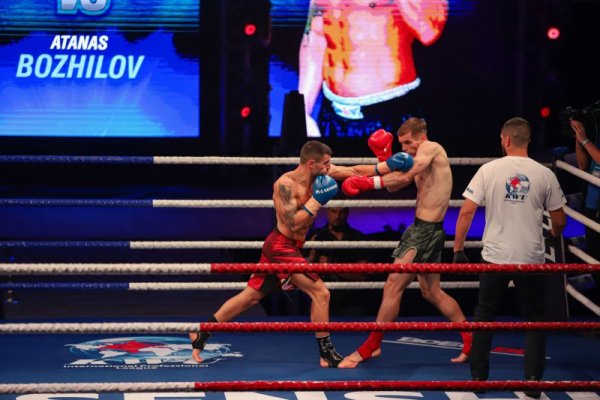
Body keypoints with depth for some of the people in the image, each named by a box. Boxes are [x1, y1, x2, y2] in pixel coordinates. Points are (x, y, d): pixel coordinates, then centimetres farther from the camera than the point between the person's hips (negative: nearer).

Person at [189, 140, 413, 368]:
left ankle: (201, 335, 18)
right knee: (320, 293, -10)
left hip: (287, 247, 9)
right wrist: (317, 200, -22)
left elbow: (353, 172, 7)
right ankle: (327, 355, -4)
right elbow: (294, 223, -25)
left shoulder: (318, 174, 3)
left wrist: (385, 166, -1)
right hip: (281, 247, -9)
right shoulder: (286, 184, -20)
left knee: (252, 296, 13)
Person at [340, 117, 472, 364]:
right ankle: (472, 340, 23)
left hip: (425, 230, -11)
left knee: (393, 286, -10)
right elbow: (394, 186, 14)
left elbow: (404, 178, -24)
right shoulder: (419, 160, 19)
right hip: (430, 230, 11)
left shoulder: (431, 148, -10)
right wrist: (384, 156, 4)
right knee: (432, 292, 19)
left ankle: (370, 347, -6)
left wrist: (368, 183, -27)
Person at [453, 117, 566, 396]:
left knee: (484, 316, 15)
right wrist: (553, 236, 26)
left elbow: (466, 212, -7)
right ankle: (533, 380, 6)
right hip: (531, 258, 0)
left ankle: (478, 377, 18)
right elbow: (559, 222, 3)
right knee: (534, 319, 12)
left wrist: (458, 248, 3)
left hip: (495, 257, 0)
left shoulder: (489, 170, -4)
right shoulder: (544, 174, -3)